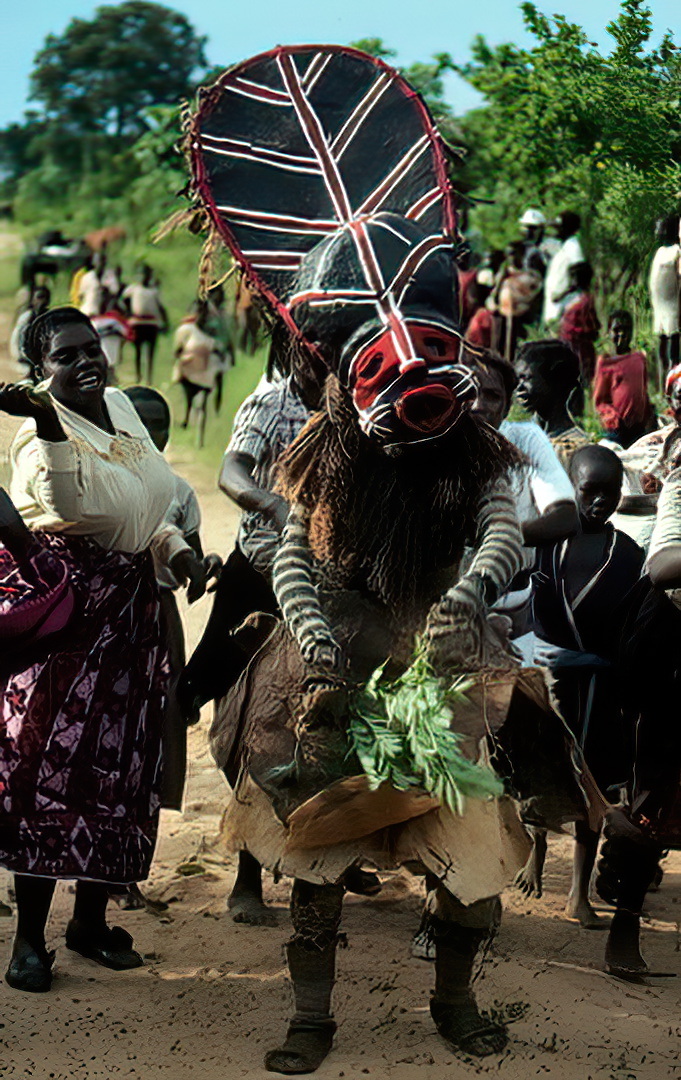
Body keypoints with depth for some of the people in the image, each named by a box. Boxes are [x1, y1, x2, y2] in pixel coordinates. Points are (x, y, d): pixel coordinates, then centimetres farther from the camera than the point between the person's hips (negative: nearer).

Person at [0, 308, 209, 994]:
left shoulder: (121, 408, 10)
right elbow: (74, 505, -38)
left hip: (129, 608, 7)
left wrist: (177, 548, 6)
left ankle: (91, 918, 23)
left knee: (118, 766, 10)